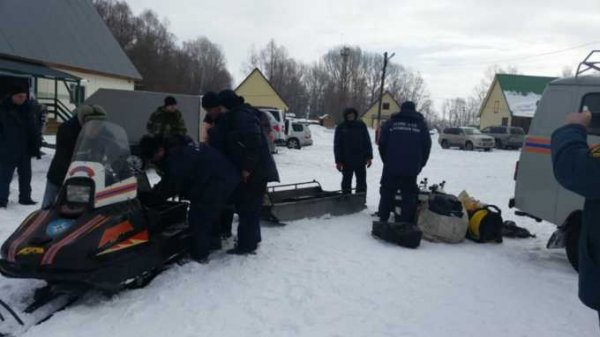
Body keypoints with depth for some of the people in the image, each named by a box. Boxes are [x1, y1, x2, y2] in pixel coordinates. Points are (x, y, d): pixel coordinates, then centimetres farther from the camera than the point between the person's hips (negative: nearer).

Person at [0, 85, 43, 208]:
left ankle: (25, 198, 23)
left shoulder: (30, 108, 3)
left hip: (26, 149, 4)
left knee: (25, 176, 12)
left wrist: (37, 146, 5)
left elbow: (36, 129, 8)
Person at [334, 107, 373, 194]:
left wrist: (369, 157, -1)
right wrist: (338, 161, -6)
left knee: (362, 183, 6)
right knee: (346, 183, 9)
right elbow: (337, 145, 0)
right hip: (346, 162, -1)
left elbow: (367, 142, 5)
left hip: (361, 161, 1)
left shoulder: (361, 125, 3)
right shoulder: (341, 127, 0)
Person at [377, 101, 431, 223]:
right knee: (409, 196, 4)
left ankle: (383, 219, 14)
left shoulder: (391, 123, 7)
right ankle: (406, 223, 2)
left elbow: (382, 144, 4)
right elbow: (426, 146, 6)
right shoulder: (421, 124, 8)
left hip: (391, 167, 0)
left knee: (387, 194, 11)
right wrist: (419, 165, 14)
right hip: (411, 169, 0)